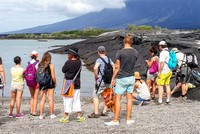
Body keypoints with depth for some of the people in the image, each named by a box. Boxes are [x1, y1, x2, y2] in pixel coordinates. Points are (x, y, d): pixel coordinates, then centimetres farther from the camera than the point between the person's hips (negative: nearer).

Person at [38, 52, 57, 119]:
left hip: (42, 84, 3)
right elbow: (53, 77, -12)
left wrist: (39, 83, 11)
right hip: (50, 84, -3)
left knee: (42, 99, 8)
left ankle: (41, 115, 10)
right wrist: (55, 83, 3)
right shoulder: (51, 65, -11)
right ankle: (52, 114, 13)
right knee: (51, 99, 7)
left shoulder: (39, 65, -2)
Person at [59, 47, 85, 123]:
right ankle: (79, 116, 16)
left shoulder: (68, 62, -17)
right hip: (77, 84, 5)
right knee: (77, 100, 13)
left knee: (67, 100, 2)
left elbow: (63, 70, -5)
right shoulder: (79, 62, -1)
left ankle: (66, 117, 8)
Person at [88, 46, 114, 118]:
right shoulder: (109, 59, 8)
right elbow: (114, 66, 17)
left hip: (100, 80, -7)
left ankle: (96, 113, -6)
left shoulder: (99, 60, -13)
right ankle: (104, 112, 19)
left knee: (95, 96, -2)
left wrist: (96, 76, -15)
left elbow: (95, 68, -29)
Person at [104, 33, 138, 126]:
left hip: (121, 78, -5)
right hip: (131, 77, 5)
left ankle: (116, 120, 1)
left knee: (117, 99, -1)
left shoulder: (120, 52, -13)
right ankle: (128, 119, 14)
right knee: (129, 98, 10)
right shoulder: (135, 53, 1)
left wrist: (113, 78, -3)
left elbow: (117, 67, -10)